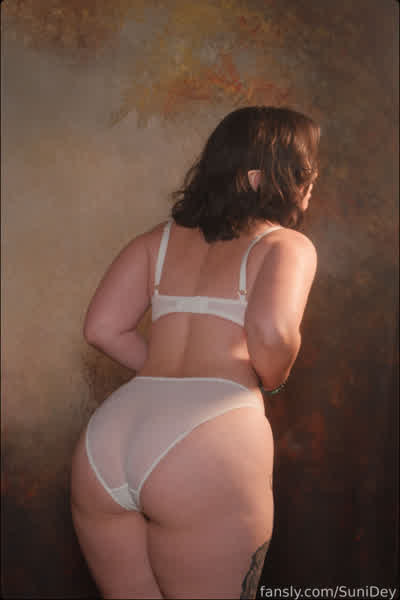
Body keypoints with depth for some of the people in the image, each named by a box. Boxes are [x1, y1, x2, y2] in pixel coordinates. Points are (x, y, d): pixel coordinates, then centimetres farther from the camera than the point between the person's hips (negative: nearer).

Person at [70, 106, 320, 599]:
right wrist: (269, 384, 5)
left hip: (105, 437, 6)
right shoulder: (286, 244, 4)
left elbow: (102, 328, 11)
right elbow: (272, 332, -15)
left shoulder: (161, 238, 19)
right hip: (209, 448, -5)